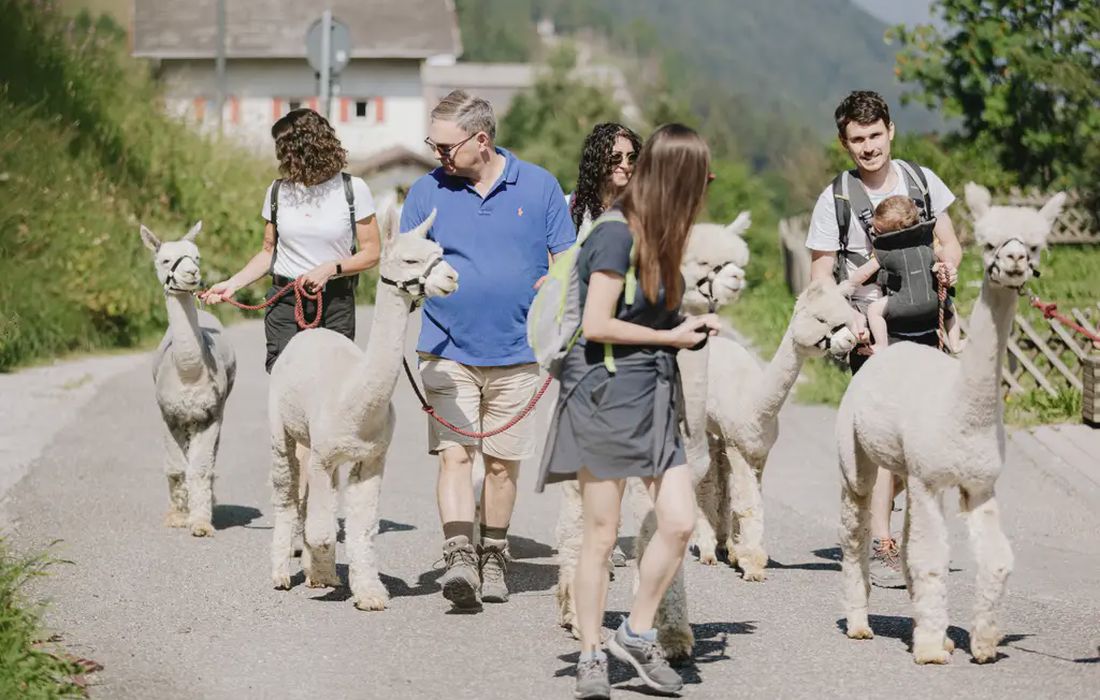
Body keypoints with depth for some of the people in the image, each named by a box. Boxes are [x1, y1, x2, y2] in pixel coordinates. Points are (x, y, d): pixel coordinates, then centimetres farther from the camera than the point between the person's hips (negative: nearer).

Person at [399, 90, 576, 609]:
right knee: (454, 454, -11)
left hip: (516, 352, 1)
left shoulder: (538, 186, 2)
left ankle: (493, 558, 22)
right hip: (447, 350, 0)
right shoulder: (427, 191, 3)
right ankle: (459, 557, -17)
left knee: (503, 462, 9)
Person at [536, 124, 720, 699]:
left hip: (653, 401, 8)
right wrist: (671, 337, -8)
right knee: (601, 535, 0)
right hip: (605, 397, -8)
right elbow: (596, 325, -17)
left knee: (679, 522, -3)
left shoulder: (657, 237, 14)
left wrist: (689, 326, 4)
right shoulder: (617, 236, -13)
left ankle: (637, 634, 13)